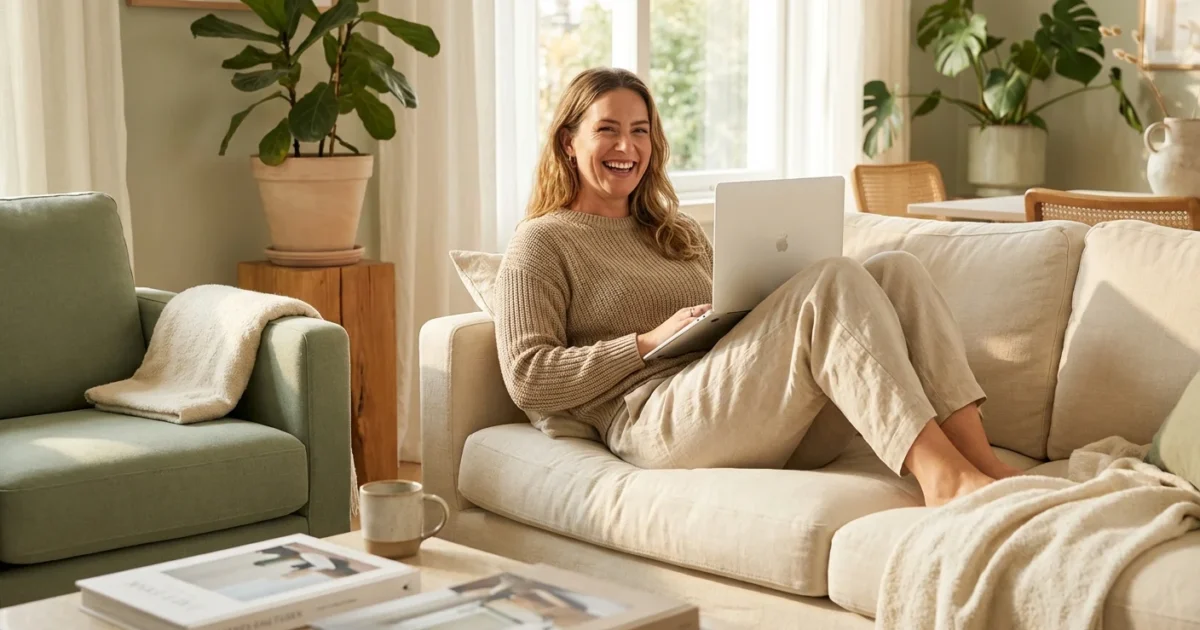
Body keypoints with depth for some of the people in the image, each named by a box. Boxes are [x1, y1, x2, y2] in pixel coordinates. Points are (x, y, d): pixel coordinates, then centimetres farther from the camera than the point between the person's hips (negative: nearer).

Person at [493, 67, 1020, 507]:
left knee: (895, 270, -12)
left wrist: (754, 317, 4)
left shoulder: (679, 231, 29)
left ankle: (980, 459, -28)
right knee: (835, 280, -26)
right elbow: (526, 380, -5)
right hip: (655, 424, -7)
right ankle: (941, 475, -39)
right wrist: (648, 341, -12)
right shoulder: (541, 243, 7)